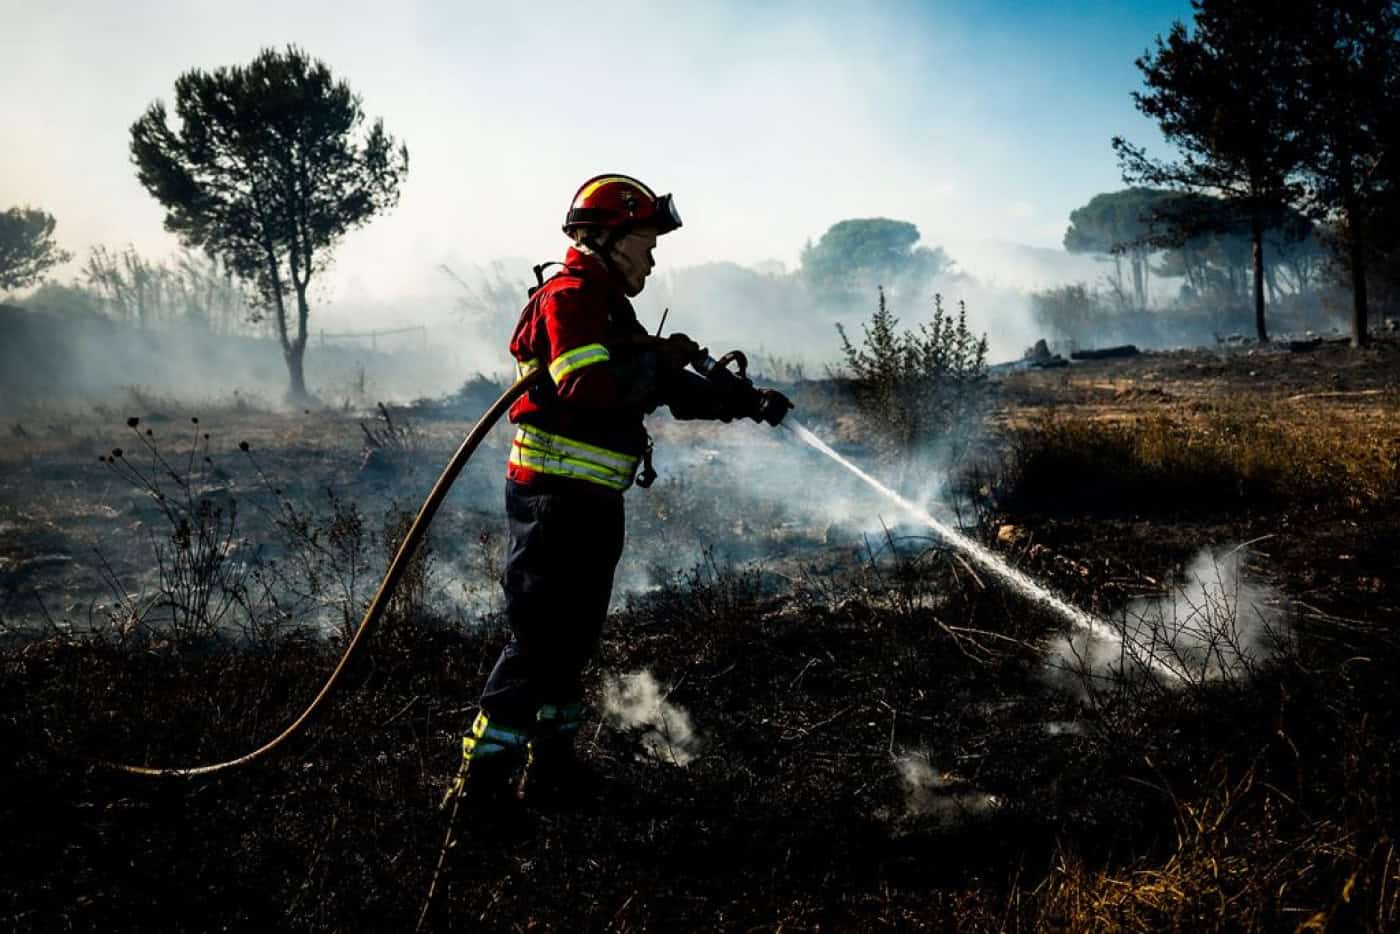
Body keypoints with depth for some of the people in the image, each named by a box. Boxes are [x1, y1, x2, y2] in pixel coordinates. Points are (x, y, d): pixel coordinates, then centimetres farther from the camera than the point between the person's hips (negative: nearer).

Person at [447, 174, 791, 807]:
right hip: (555, 498, -10)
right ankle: (483, 776, -1)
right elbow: (589, 385, -27)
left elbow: (675, 392, 21)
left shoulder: (609, 307, 21)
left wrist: (747, 401, 12)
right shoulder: (569, 296, -11)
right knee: (540, 636, -8)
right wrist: (661, 357, -16)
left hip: (591, 501, 10)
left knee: (574, 636, 15)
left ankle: (550, 765, 26)